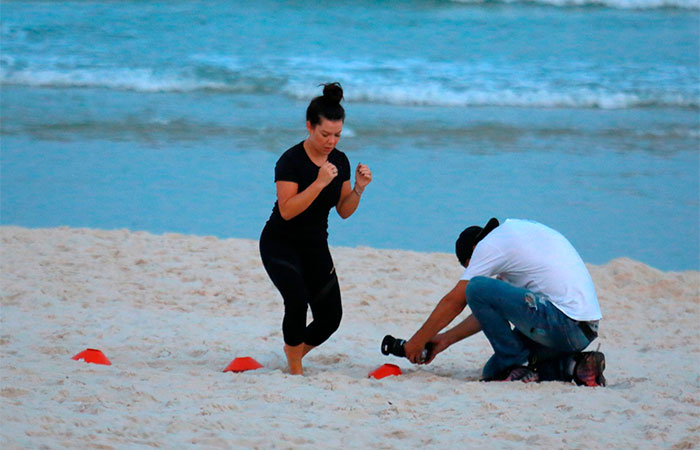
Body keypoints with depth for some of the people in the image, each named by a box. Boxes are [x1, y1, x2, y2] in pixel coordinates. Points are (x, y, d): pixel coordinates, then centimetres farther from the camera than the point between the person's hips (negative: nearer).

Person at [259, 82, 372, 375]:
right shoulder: (291, 161, -19)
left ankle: (295, 351, 30)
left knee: (330, 317, 0)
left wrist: (359, 188, -13)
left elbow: (344, 212, 5)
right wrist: (319, 183, -34)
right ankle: (295, 370, -9)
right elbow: (287, 210, -27)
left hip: (315, 246, 6)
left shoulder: (340, 161, -1)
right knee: (297, 301, -28)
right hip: (281, 244, -6)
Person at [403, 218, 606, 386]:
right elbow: (491, 306, 28)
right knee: (493, 371, 17)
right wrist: (446, 338, 28)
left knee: (477, 289, -11)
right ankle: (572, 365, 5)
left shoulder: (491, 244, -2)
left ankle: (513, 366, -7)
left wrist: (417, 341, 11)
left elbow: (454, 301, 2)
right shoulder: (516, 229, 25)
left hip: (561, 322, -9)